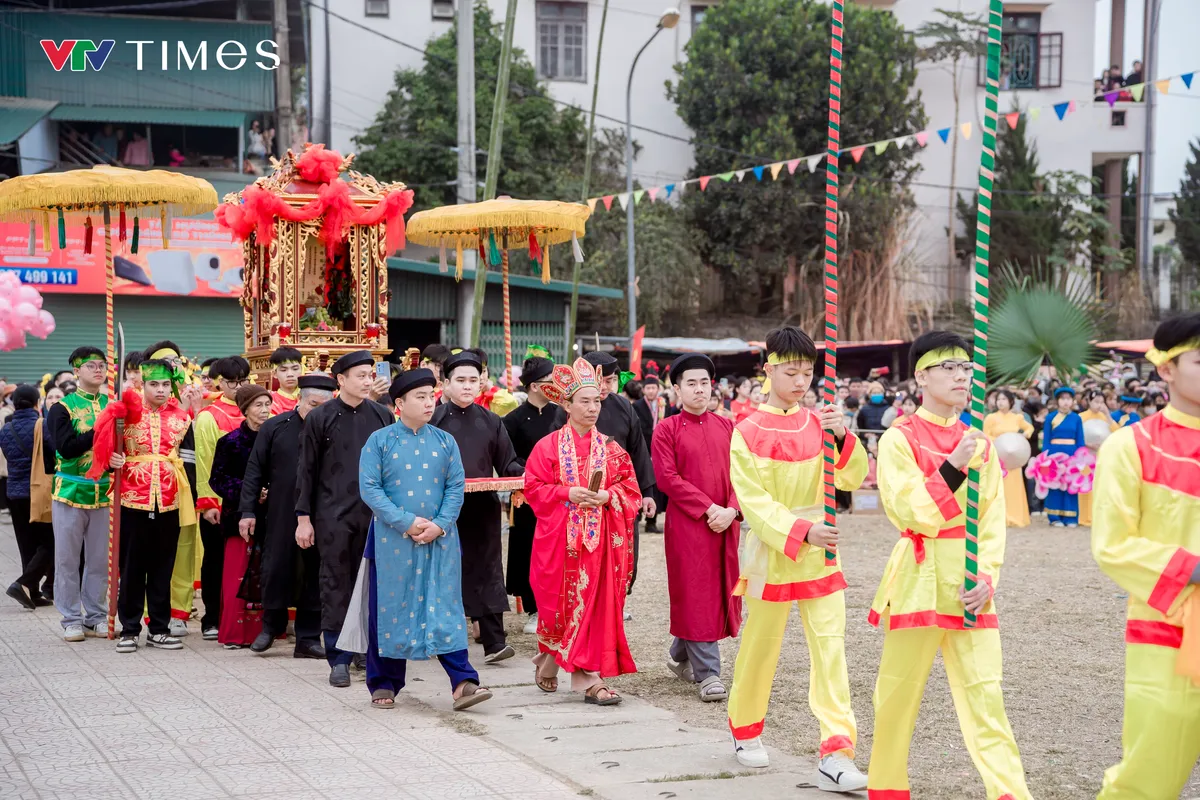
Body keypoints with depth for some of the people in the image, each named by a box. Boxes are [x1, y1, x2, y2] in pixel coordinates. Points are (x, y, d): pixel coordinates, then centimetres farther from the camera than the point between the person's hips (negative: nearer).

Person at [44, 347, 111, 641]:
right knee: (68, 559, 2)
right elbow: (66, 446, -15)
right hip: (71, 491, -3)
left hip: (104, 492, 3)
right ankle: (71, 620, 10)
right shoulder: (62, 407, -2)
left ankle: (96, 616, 17)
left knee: (100, 560, 7)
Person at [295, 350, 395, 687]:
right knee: (336, 583, 0)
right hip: (333, 515, -2)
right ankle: (339, 659, 4)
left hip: (374, 513, 2)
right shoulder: (320, 418, 0)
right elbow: (306, 470, 2)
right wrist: (303, 517, -1)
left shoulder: (382, 416, 7)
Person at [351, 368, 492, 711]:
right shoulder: (379, 441, -1)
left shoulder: (445, 441, 7)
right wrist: (407, 522, -15)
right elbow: (369, 488, -7)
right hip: (393, 540, -1)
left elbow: (456, 487, 4)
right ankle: (383, 684, 17)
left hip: (439, 540, 2)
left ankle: (462, 682, -5)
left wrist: (439, 525, -11)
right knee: (390, 609, 5)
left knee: (446, 609, -2)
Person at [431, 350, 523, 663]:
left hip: (483, 508, 2)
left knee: (487, 570, -5)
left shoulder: (490, 422, 10)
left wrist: (522, 474, -12)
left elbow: (507, 463, 8)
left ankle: (493, 641, -8)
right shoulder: (433, 421, 2)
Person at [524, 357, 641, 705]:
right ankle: (548, 661, 23)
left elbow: (630, 491, 7)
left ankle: (588, 678, 3)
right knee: (561, 601, 0)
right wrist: (569, 494, -15)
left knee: (596, 603, -1)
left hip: (600, 539, 2)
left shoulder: (611, 450, 7)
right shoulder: (548, 446, 0)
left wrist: (607, 496, -12)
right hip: (559, 538, -2)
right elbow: (534, 489, -2)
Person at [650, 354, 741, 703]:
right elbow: (668, 478, -9)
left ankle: (680, 655, 30)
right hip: (686, 525, -4)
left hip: (725, 524, 5)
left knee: (720, 592, 9)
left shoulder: (727, 427, 10)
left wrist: (733, 510, -10)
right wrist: (708, 508, -16)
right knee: (696, 595, -5)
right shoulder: (667, 429, -2)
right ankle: (708, 674, -1)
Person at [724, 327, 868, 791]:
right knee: (760, 648, 11)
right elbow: (753, 501, -13)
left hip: (820, 555, 3)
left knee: (830, 647, -7)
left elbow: (852, 479, 0)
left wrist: (843, 437, -18)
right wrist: (801, 531, -24)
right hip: (772, 556, -3)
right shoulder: (748, 432, -7)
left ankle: (835, 755, -10)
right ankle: (745, 731, 34)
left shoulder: (819, 423, 4)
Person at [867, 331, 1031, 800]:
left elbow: (993, 520, 8)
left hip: (969, 585, 3)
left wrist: (987, 576, -6)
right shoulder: (899, 439, -3)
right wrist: (953, 467, -22)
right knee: (899, 693, 6)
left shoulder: (979, 443, 11)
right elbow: (910, 513, -13)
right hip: (919, 580, -3)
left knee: (985, 695, -3)